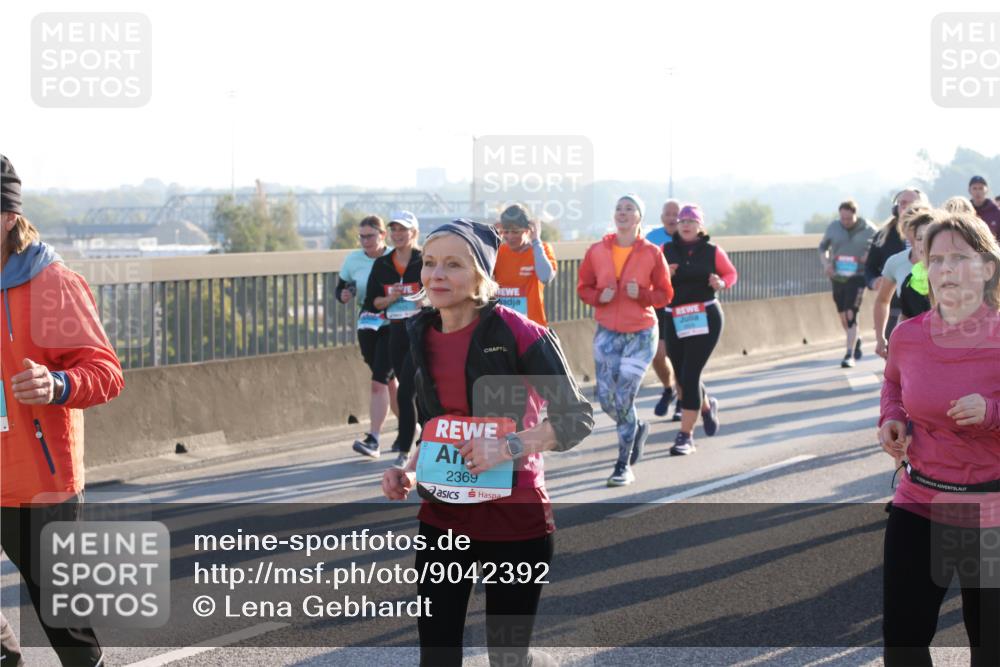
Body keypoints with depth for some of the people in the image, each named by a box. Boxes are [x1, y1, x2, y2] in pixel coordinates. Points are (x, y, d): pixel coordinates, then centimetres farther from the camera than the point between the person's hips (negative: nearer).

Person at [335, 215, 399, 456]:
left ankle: (373, 438, -15)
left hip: (393, 325, -5)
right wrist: (343, 295, -13)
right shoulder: (353, 260, 1)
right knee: (388, 380, 14)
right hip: (367, 326, 5)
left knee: (378, 381, -15)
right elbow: (340, 288, 10)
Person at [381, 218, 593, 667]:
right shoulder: (423, 337, 4)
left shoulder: (515, 332, -14)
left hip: (514, 516, -5)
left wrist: (510, 446, -25)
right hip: (442, 516, 5)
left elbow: (577, 417, -12)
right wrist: (409, 473, 0)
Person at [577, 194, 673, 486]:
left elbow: (665, 295, -2)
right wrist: (599, 296, -15)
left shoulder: (652, 253, -7)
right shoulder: (597, 251, -1)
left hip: (641, 333, -3)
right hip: (607, 333, 3)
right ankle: (638, 428, 36)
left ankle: (624, 465, 7)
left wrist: (641, 294, -20)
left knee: (623, 399, -8)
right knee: (606, 398, 2)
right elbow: (583, 288, 6)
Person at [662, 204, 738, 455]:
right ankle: (707, 405, 45)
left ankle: (686, 435, -7)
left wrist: (721, 283, -7)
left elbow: (731, 273, 15)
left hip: (706, 318, -3)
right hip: (675, 320, 3)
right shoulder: (666, 251, 4)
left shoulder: (712, 251, 1)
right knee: (682, 376, 11)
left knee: (690, 375, -12)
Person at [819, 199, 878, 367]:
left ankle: (850, 355, -10)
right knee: (843, 316, 13)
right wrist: (826, 263, -4)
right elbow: (823, 247, 14)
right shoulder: (833, 227, 2)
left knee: (851, 314, -14)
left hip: (857, 277, -4)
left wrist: (871, 254, -12)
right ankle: (856, 340, 42)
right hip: (837, 277, 4)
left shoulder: (868, 229, -5)